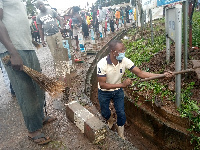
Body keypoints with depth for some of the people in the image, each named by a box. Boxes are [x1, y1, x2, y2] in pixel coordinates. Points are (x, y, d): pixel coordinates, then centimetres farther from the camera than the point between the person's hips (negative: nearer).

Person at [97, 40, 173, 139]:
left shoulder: (124, 61, -22)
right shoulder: (102, 64, -31)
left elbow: (140, 73, -22)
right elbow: (102, 84, -31)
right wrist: (122, 84, -42)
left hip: (118, 91, 2)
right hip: (104, 92, -2)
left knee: (121, 113, 4)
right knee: (105, 113, 16)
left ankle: (121, 136, 29)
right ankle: (110, 120, 54)